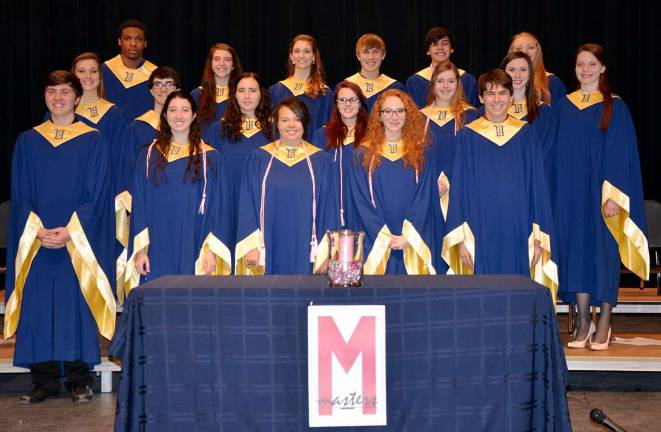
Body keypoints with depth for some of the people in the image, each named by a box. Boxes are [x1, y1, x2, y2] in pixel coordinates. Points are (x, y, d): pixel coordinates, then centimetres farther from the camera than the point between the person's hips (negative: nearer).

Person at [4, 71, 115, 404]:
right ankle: (44, 380, 10)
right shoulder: (27, 141, 10)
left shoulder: (93, 141, 3)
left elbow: (96, 194, -4)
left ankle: (79, 380, 7)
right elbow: (20, 194, 6)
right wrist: (37, 229, -11)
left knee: (77, 304, -2)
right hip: (35, 240, 2)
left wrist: (70, 230, -16)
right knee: (38, 307, 2)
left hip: (79, 240, -2)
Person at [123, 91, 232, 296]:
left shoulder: (211, 158, 4)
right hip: (156, 251, 1)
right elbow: (139, 204, 6)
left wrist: (211, 251, -8)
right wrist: (140, 249, -3)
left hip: (194, 252, -1)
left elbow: (218, 206, 2)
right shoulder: (149, 155, 8)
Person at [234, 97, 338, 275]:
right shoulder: (259, 158, 5)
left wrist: (325, 254, -4)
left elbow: (328, 207, 4)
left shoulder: (319, 160, 5)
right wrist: (251, 246, -6)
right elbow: (247, 204, 4)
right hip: (269, 253, 0)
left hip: (305, 252, 0)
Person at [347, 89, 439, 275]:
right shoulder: (365, 153, 3)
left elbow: (424, 199, 0)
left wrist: (408, 236, -13)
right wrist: (385, 237, -13)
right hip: (375, 243, -1)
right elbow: (362, 200, -3)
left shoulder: (419, 152, 6)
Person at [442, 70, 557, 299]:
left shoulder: (526, 135, 6)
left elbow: (538, 187, 6)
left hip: (519, 235, 1)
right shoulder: (466, 136, 3)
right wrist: (461, 239, -4)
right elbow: (458, 189, 2)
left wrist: (538, 238, 0)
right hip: (481, 235, -1)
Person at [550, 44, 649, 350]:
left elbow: (622, 153, -6)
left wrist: (614, 196, -15)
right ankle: (583, 322, 11)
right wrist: (554, 195, 5)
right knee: (576, 249, 3)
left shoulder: (615, 107, -2)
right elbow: (556, 153, 11)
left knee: (603, 250, 0)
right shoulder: (563, 107, 9)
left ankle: (604, 322, 10)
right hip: (569, 193, 3)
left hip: (601, 191, -3)